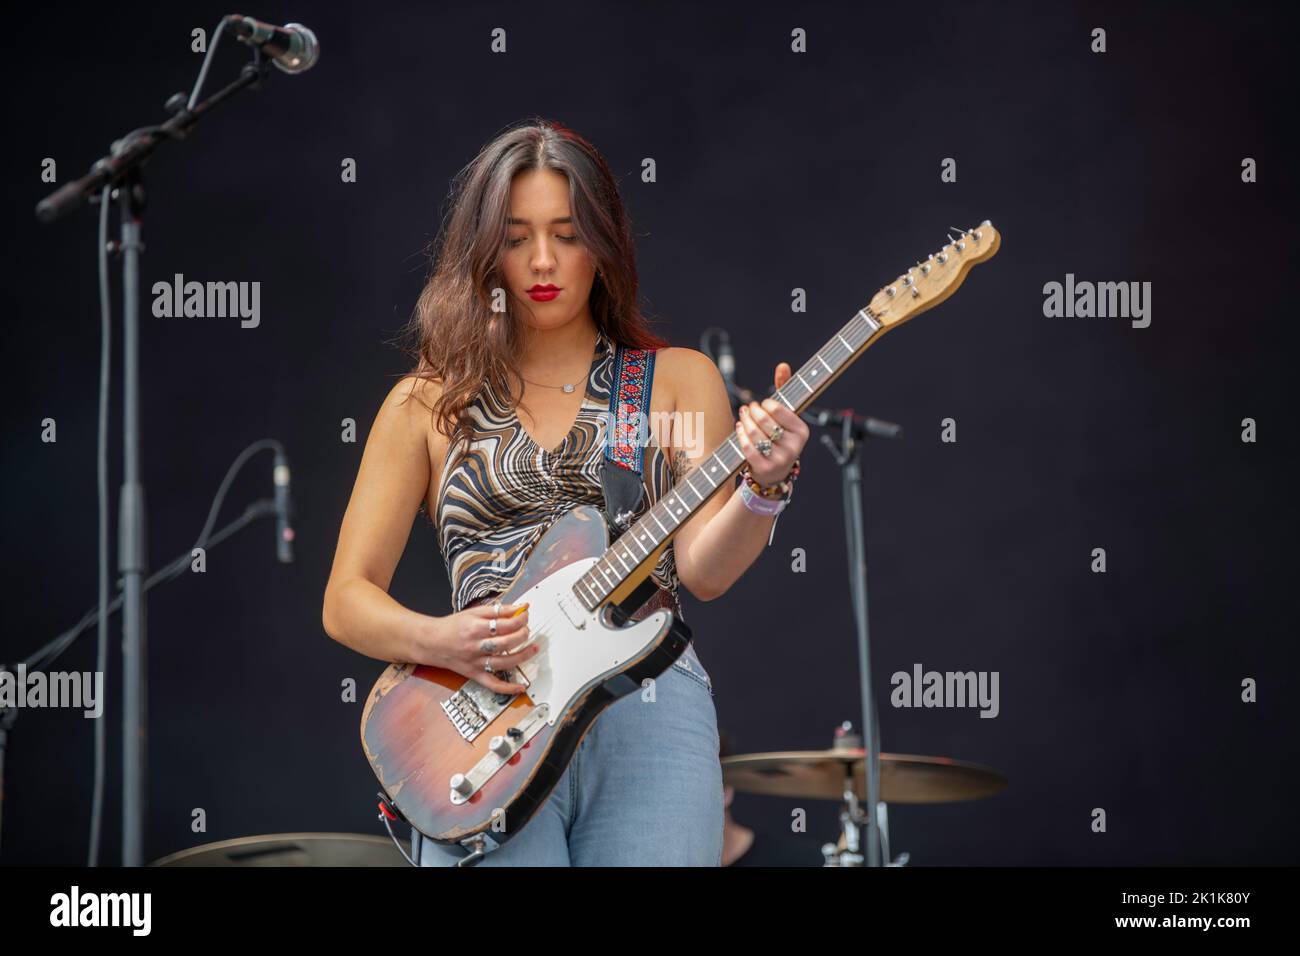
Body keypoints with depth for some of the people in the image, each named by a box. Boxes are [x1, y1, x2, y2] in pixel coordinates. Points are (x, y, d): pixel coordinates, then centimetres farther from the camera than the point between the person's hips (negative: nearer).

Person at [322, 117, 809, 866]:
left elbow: (704, 570, 1)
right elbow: (347, 599, 11)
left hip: (648, 700, 0)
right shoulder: (430, 403, 14)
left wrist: (763, 491, -18)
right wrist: (439, 642, -9)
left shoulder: (677, 379, 14)